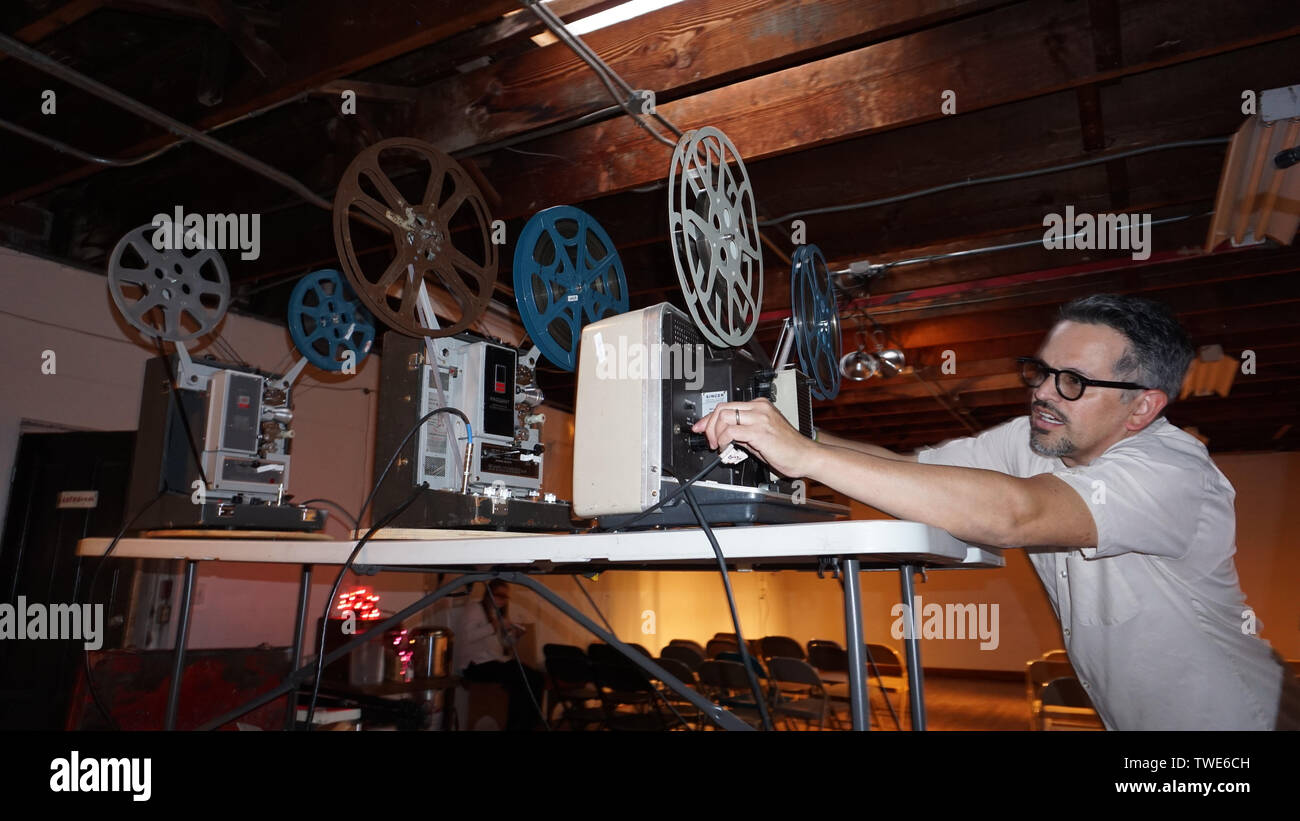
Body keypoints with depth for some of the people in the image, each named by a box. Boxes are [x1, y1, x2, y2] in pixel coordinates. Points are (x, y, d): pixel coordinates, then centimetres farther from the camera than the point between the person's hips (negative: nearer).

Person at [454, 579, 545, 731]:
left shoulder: (500, 615, 23)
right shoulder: (474, 608, 2)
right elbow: (466, 636, -15)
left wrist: (516, 636, 2)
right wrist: (493, 627, -22)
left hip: (500, 661, 7)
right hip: (478, 664, -7)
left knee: (536, 678, -18)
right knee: (520, 682, -29)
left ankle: (528, 725, -12)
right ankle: (514, 727, -17)